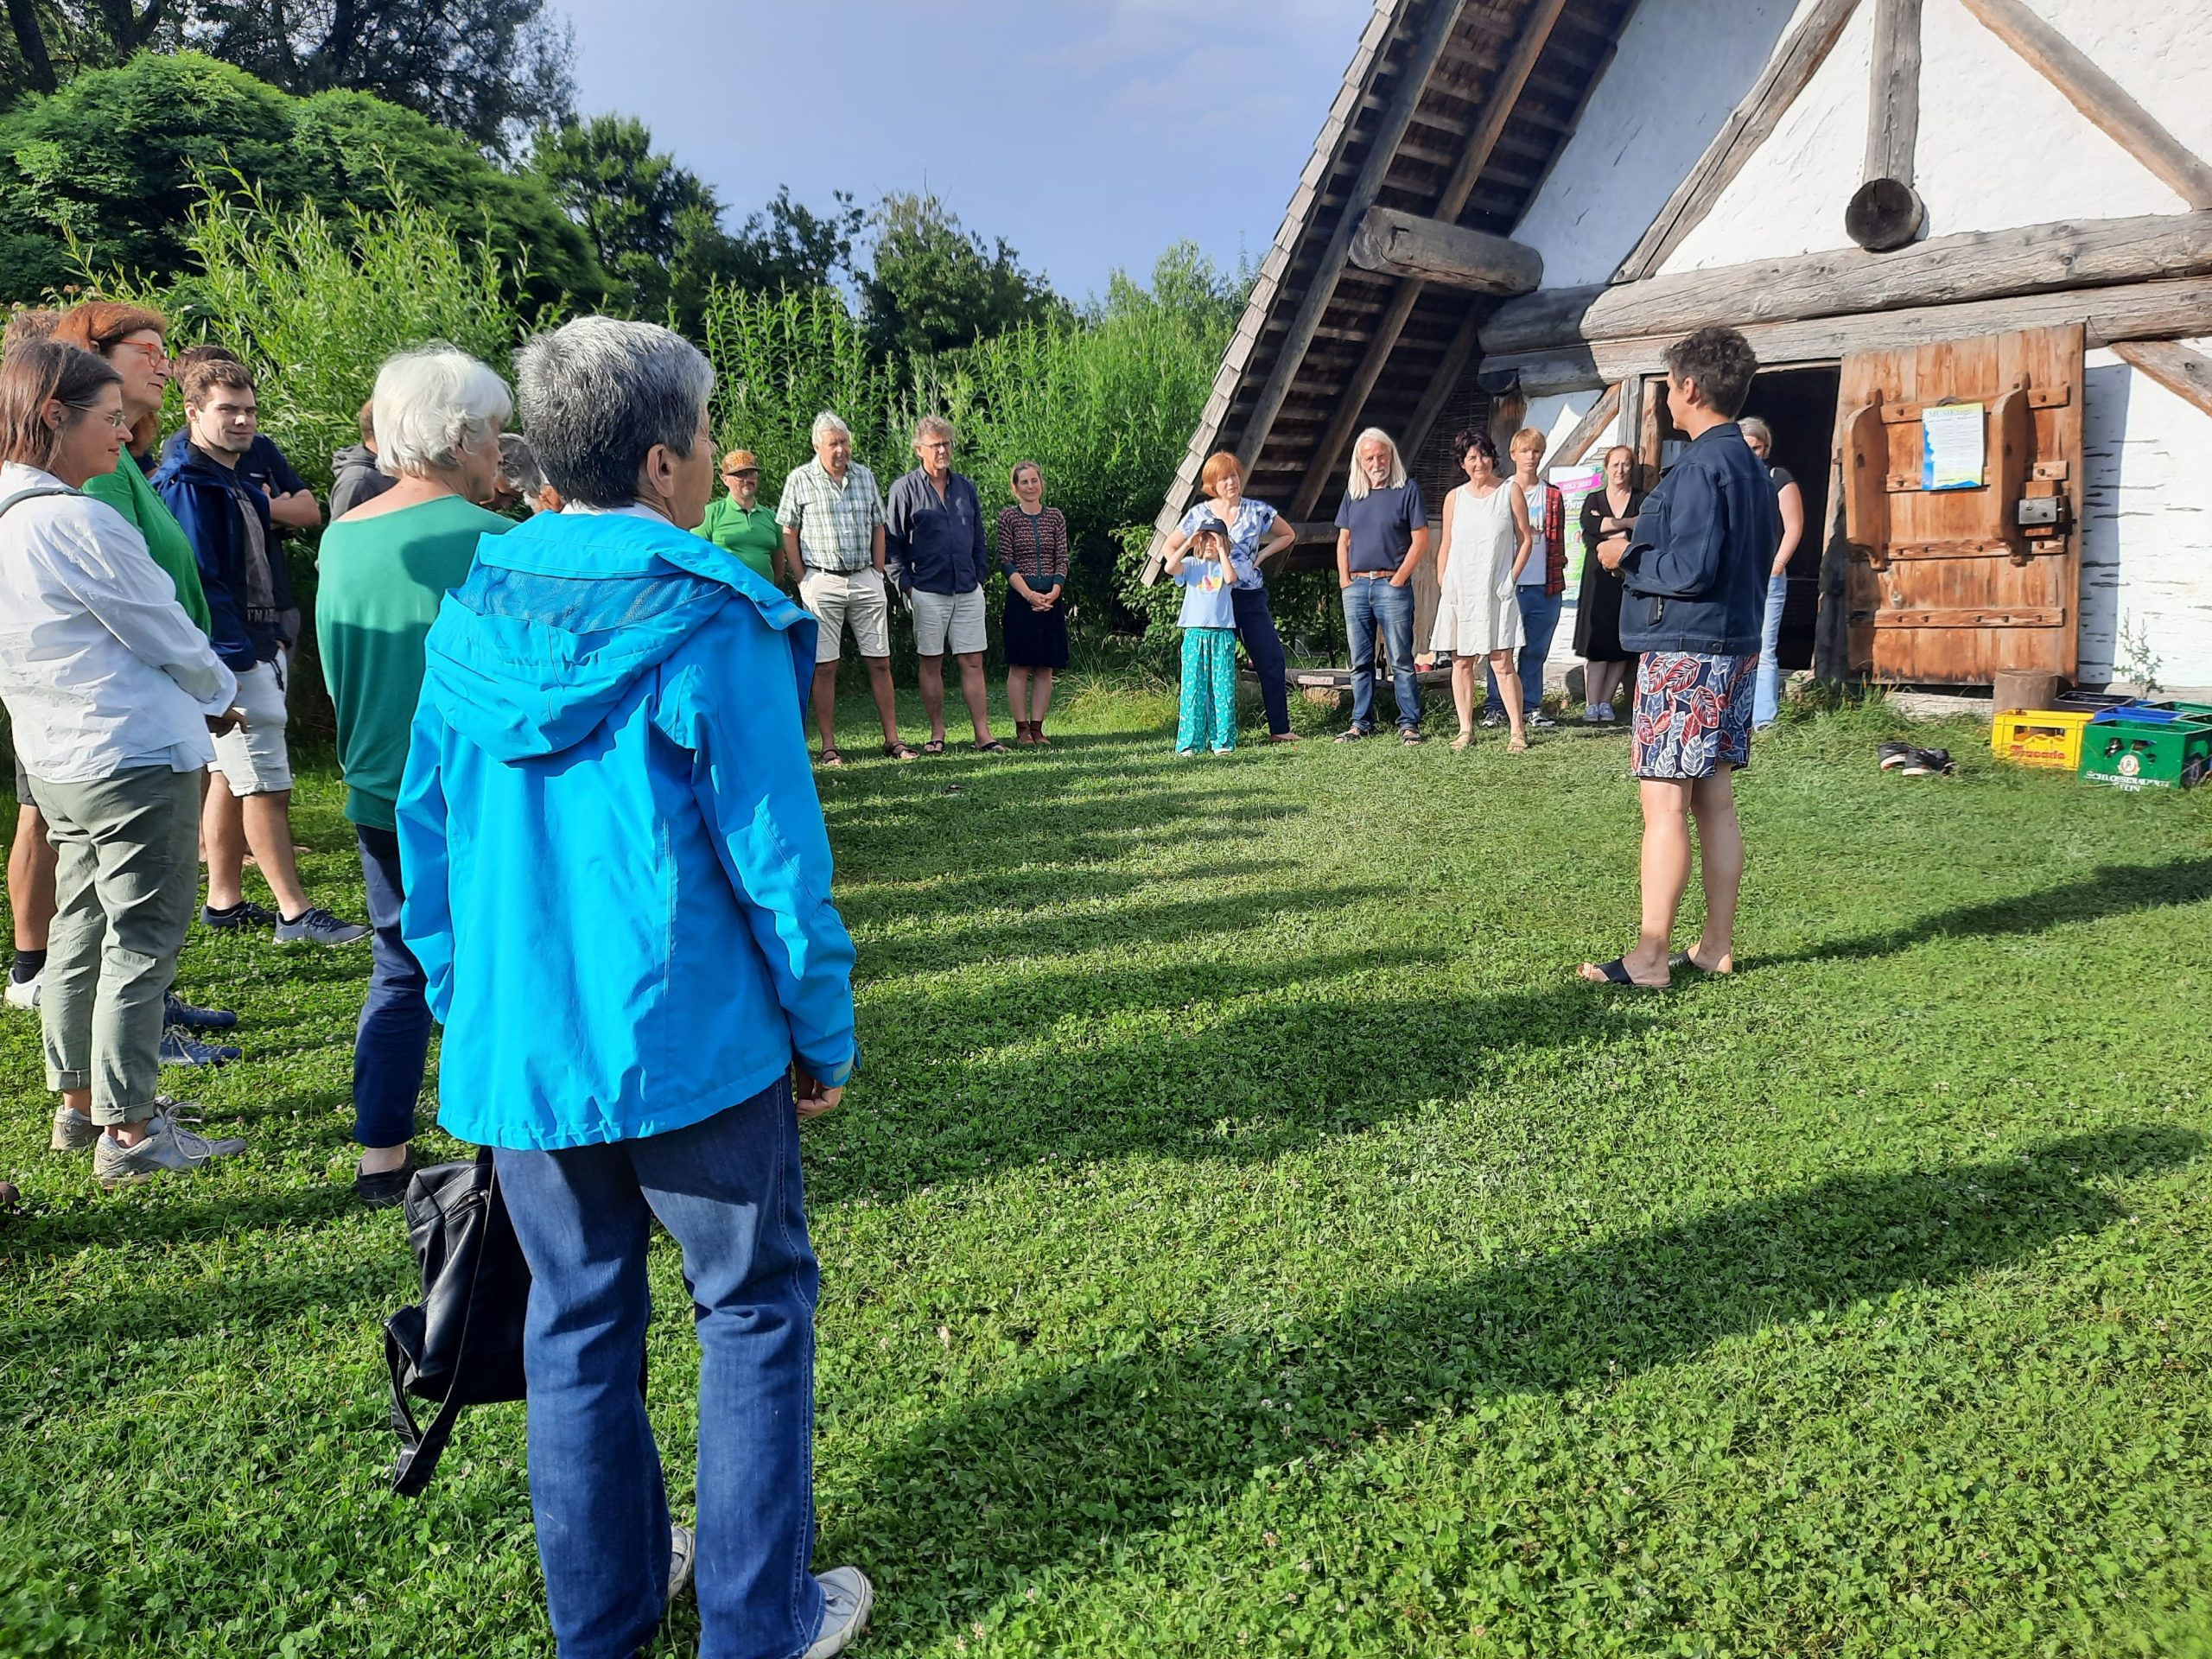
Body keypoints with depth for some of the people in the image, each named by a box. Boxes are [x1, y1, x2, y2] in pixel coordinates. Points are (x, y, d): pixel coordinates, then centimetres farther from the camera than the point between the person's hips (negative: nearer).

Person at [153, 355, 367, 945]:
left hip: (261, 649, 10)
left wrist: (277, 636, 13)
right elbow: (199, 580, -19)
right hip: (232, 661, -10)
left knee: (232, 778, 14)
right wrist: (231, 657, -22)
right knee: (267, 785, -7)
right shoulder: (187, 485, -13)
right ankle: (295, 912, -2)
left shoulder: (241, 483, 16)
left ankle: (224, 900, 23)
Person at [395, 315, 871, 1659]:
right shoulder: (715, 626, -14)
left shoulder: (472, 615, 3)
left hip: (516, 1046, 6)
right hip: (693, 1042, -5)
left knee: (577, 1321, 18)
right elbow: (775, 860, -13)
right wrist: (827, 1035, -2)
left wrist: (463, 1006, 19)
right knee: (756, 1307, 12)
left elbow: (427, 832, 9)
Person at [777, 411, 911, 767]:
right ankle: (828, 746, 6)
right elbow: (788, 533, 0)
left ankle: (892, 739, 11)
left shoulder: (865, 477, 10)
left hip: (866, 580, 4)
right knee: (825, 667, -1)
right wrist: (802, 582, -5)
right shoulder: (800, 480, -2)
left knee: (880, 661, 4)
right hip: (822, 581, -3)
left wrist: (878, 573, 8)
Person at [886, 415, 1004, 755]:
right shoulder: (905, 489, 0)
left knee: (973, 663, 1)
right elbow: (891, 542, -1)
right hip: (927, 592, -3)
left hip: (968, 591, 3)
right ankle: (937, 733, 13)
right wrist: (905, 584, -7)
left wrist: (980, 576, 10)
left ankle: (983, 735, 2)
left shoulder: (966, 487, 13)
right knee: (930, 663, 4)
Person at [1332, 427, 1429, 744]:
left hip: (1392, 585, -4)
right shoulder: (1353, 493, 14)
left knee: (1401, 660, -3)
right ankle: (1361, 723, 14)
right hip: (1355, 587, 5)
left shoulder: (1407, 490, 0)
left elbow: (1420, 541, -4)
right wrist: (1344, 579, 4)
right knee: (1360, 662, 8)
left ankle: (1409, 724, 1)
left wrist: (1398, 580, -10)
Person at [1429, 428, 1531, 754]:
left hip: (1495, 591, -3)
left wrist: (1511, 579, -5)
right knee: (1461, 662, 4)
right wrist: (1442, 586, 3)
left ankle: (1518, 731, -1)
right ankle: (1466, 729, 11)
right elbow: (1446, 547, 13)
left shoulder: (1510, 492, 3)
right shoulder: (1454, 498, 10)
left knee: (1502, 663, -7)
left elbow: (1525, 540, 5)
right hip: (1458, 591, 3)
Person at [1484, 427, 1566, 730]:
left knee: (1536, 651, 8)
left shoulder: (1552, 495, 12)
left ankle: (1532, 707, 16)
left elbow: (1557, 539, 13)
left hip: (1545, 586, 3)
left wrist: (1559, 563, -1)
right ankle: (1495, 708, 7)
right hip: (1507, 585, -2)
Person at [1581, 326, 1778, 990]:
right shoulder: (1751, 466, 15)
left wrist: (1630, 561, -4)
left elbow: (1690, 569, -22)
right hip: (1734, 648, 10)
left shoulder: (1700, 468, -15)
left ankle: (1651, 956, -4)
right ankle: (1716, 946, 17)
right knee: (1714, 802, 11)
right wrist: (1645, 552, 18)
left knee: (1664, 804, -7)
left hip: (1683, 653, -10)